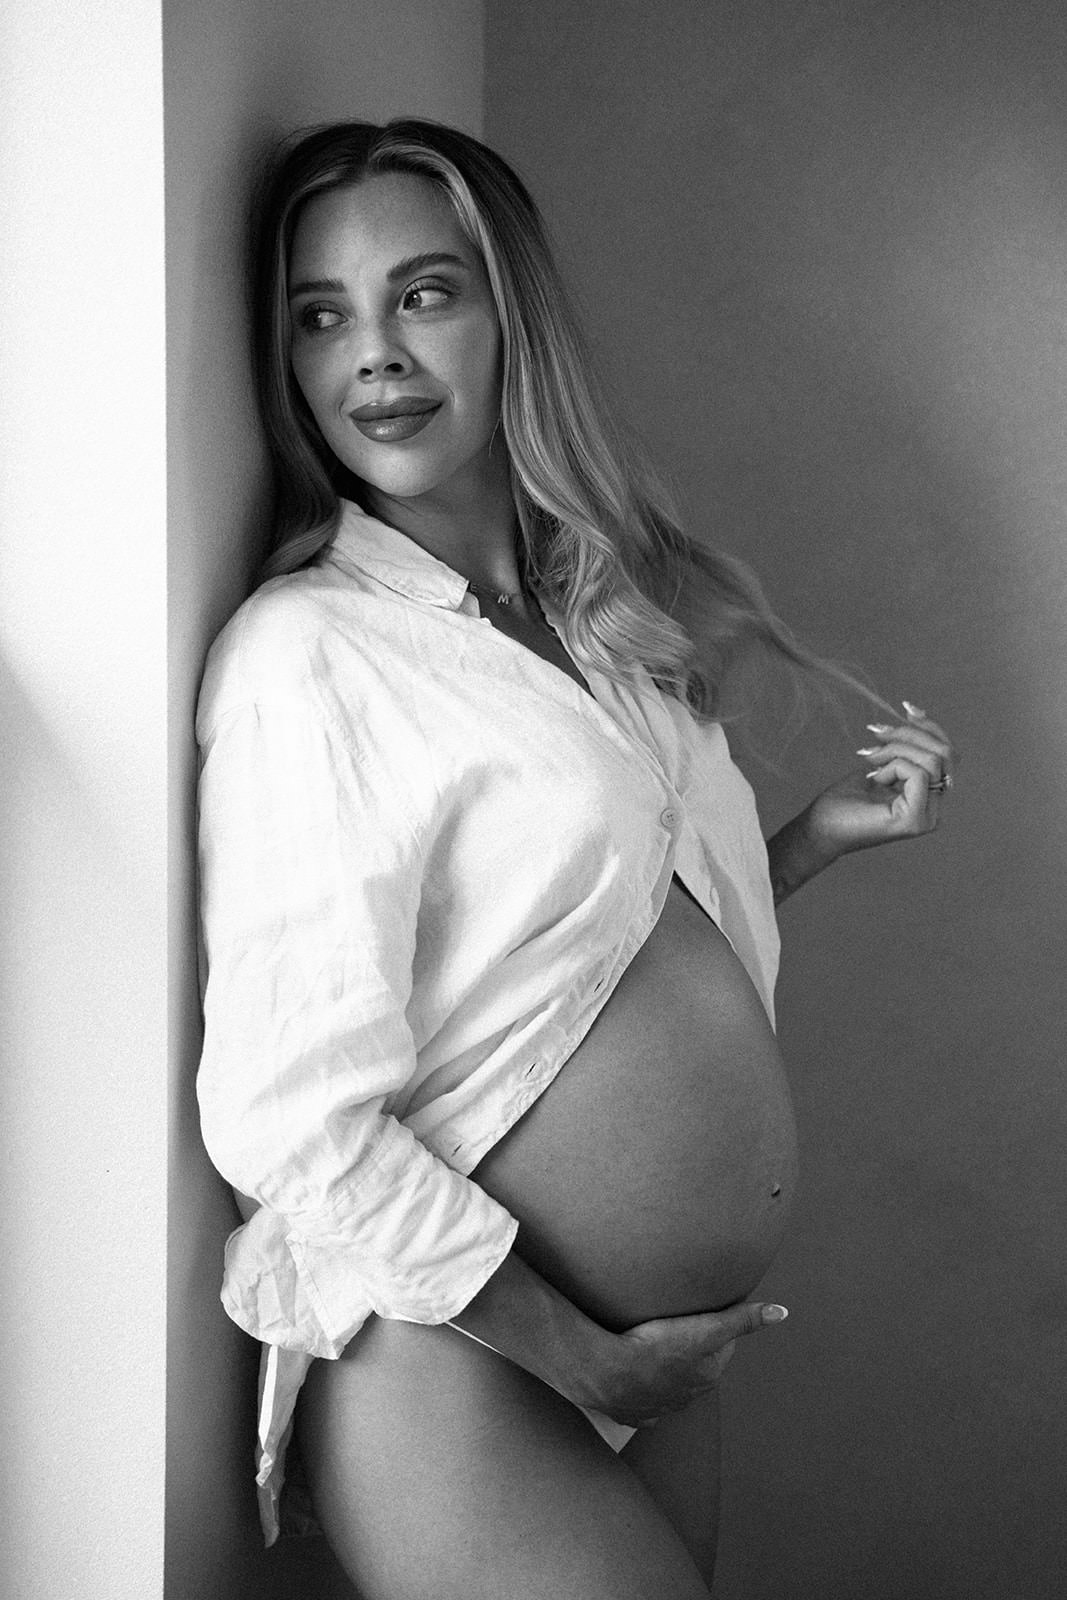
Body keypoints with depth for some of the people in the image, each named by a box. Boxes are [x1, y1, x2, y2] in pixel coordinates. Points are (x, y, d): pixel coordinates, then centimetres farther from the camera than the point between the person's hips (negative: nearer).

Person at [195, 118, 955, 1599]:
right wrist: (586, 1361, -14)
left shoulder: (604, 619, 7)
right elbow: (294, 1131, -21)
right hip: (462, 1383, -7)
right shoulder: (306, 654, -17)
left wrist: (825, 835, 5)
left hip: (663, 1355, 7)